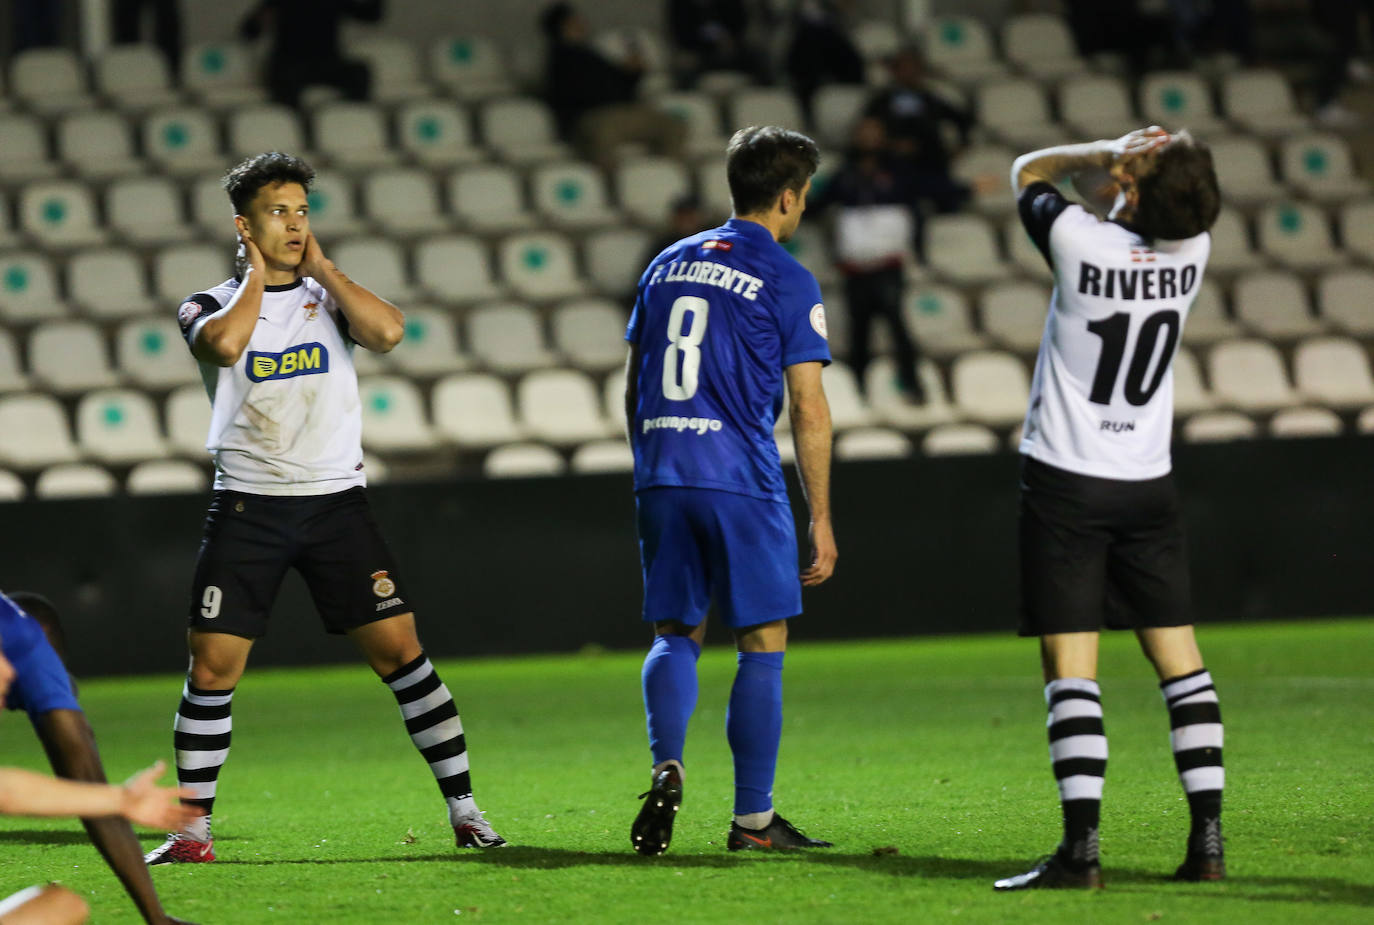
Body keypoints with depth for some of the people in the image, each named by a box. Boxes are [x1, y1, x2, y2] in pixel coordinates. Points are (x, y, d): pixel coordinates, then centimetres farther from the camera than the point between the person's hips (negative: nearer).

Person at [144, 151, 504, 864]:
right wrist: (257, 274, -6)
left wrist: (319, 266, -4)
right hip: (248, 505, -1)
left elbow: (387, 332, -12)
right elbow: (225, 344, -21)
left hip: (335, 502, 1)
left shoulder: (329, 296, 9)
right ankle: (192, 828, 6)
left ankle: (463, 808, 2)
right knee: (212, 668, -5)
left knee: (399, 648, -5)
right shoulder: (212, 305, 4)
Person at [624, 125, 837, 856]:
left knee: (675, 636, 13)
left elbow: (633, 388, 18)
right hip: (741, 481, -5)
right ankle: (753, 819, 5)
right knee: (762, 646, 4)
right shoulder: (786, 281, -3)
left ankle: (666, 767, -12)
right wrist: (821, 517, 0)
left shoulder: (667, 265, 15)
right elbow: (809, 410, -5)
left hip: (661, 480, 5)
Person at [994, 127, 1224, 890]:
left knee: (1071, 674, -6)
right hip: (1148, 484, 4)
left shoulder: (1082, 243, -18)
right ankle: (1208, 842, 5)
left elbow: (1030, 170, 3)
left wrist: (1111, 155, -7)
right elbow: (1179, 207, 17)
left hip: (1065, 483, -4)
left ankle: (1081, 848, -13)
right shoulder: (1193, 250, -6)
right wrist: (1150, 164, -5)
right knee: (1181, 661, 8)